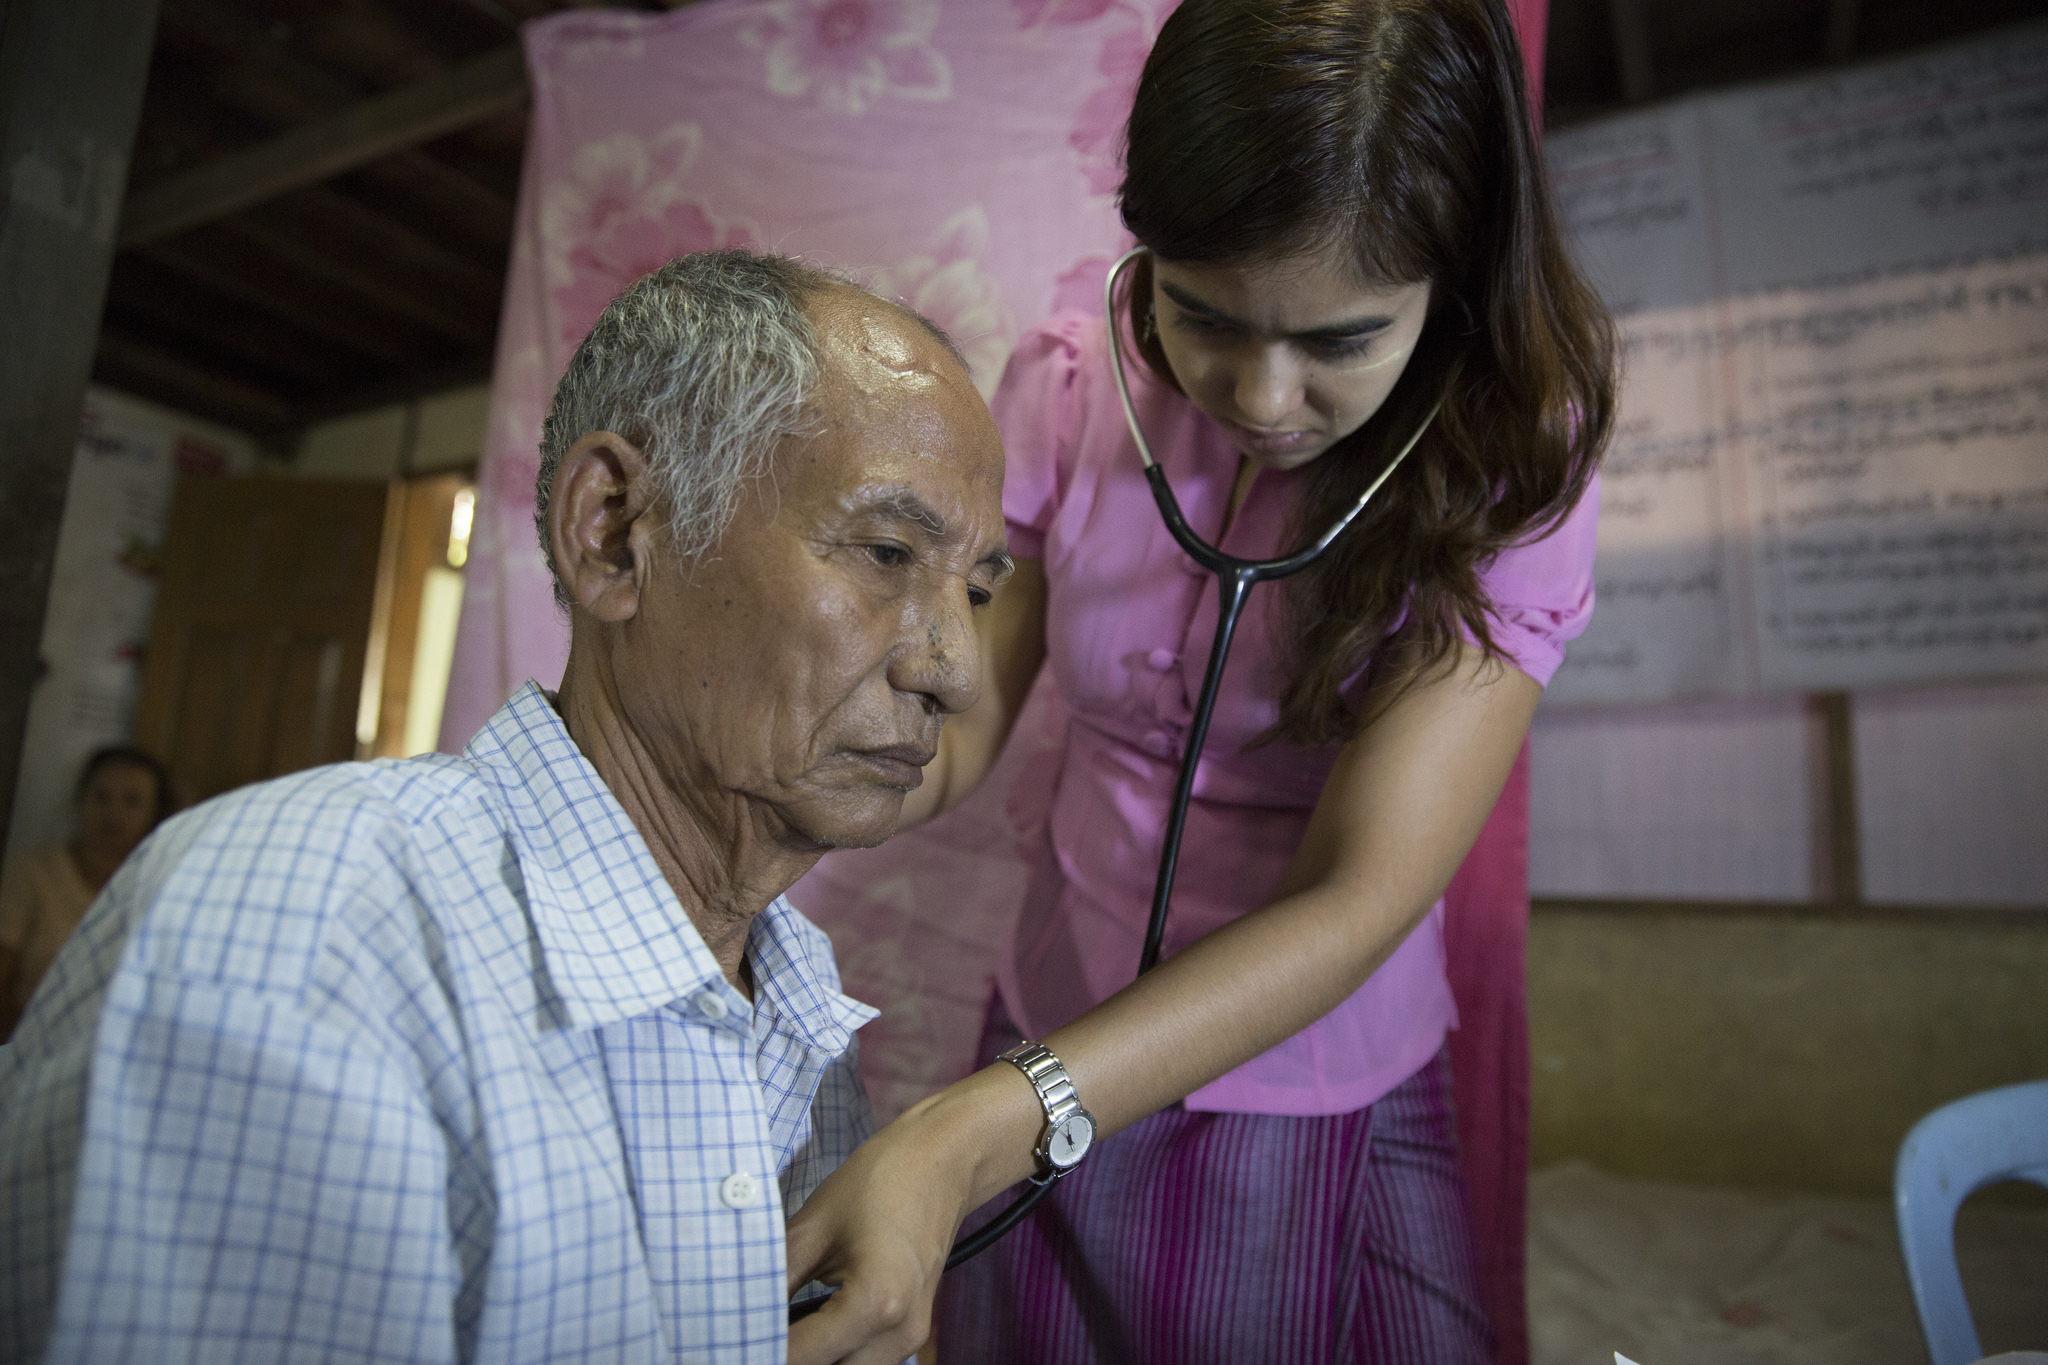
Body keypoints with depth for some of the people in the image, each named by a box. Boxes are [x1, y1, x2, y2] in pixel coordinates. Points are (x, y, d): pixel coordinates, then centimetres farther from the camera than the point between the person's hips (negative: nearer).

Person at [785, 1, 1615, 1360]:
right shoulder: (1070, 392, -11)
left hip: (1326, 1129, -2)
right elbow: (949, 732, -8)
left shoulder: (1500, 469, -18)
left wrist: (973, 1134, -38)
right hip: (1052, 1078, 3)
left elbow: (1355, 899, -26)